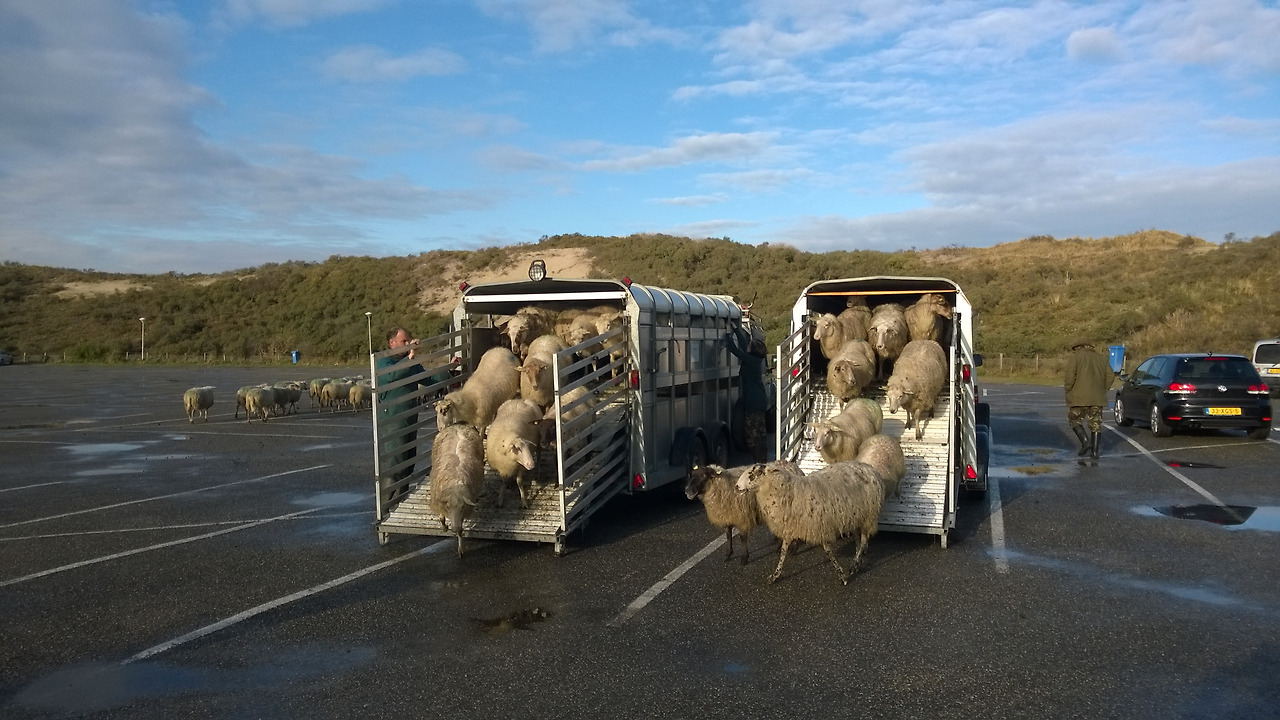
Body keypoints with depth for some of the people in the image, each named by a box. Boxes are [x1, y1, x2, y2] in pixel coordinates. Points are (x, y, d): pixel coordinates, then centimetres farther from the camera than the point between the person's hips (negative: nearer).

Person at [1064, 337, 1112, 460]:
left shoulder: (1074, 358, -3)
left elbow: (1069, 378, -13)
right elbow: (1109, 377, 6)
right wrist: (1099, 389, 14)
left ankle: (1085, 441, -9)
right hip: (1097, 398, 5)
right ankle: (1094, 451, 7)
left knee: (1074, 420, 10)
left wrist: (1068, 388, 3)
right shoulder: (1101, 359, 13)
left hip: (1079, 398, -5)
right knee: (1095, 424, 10)